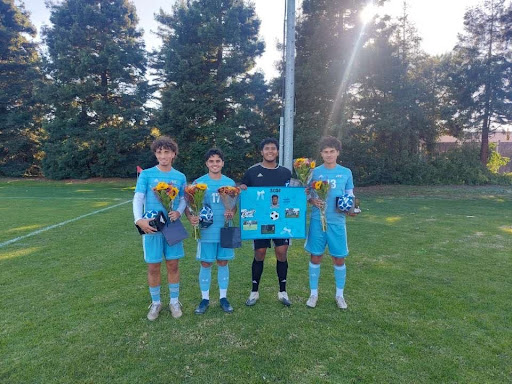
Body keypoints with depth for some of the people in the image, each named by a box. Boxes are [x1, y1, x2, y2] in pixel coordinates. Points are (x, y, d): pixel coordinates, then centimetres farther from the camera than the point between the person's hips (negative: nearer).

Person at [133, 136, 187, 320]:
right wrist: (139, 220, -23)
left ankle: (174, 301, 25)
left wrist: (178, 212, -13)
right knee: (153, 267, 7)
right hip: (151, 226, -1)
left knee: (173, 265, 9)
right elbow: (138, 198, -7)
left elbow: (183, 200, 8)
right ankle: (155, 303, 26)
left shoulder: (180, 177, 4)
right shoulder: (146, 174, -3)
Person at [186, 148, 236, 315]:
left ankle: (223, 297, 26)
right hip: (206, 231, -2)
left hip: (225, 230, 2)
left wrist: (232, 213, -14)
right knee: (205, 264, 7)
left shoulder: (230, 183, 4)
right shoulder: (199, 182, -3)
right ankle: (205, 299, 23)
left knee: (223, 263, 11)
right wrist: (190, 217, -24)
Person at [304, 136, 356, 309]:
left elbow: (350, 196, 8)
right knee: (316, 257, 7)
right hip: (318, 220, 0)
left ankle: (339, 295, 27)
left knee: (339, 259, 8)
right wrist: (313, 201, -17)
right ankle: (314, 293, 24)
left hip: (337, 222, 1)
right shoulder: (314, 172, 1)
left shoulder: (346, 172, 3)